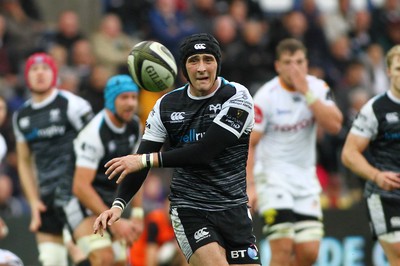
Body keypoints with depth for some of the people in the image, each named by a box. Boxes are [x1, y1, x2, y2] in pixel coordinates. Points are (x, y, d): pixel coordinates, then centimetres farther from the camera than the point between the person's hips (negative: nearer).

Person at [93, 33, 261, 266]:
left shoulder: (237, 97, -9)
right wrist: (118, 204, -14)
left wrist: (146, 160, -17)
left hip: (234, 209, 0)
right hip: (189, 210, 0)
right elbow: (138, 162, 2)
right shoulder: (166, 106, 1)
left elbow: (205, 151, -19)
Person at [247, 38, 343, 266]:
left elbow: (334, 125, -15)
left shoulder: (317, 88, 0)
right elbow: (248, 144, -9)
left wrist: (307, 92, -20)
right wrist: (249, 186, -17)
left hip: (305, 176, 5)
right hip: (272, 175, -4)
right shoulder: (266, 96, -12)